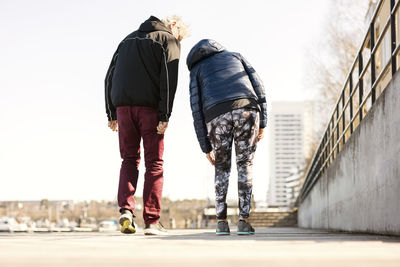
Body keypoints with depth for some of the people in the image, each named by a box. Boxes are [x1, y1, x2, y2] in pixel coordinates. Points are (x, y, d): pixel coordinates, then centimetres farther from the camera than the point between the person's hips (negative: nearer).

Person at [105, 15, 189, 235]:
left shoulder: (129, 39, 25)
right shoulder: (169, 40, 7)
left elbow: (110, 76, 19)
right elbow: (168, 79, -8)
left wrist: (111, 114, 17)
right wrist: (165, 116, -11)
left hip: (122, 105, 4)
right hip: (149, 106, -4)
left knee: (129, 160, 13)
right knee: (154, 163, 2)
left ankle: (126, 209, -6)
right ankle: (152, 222, -1)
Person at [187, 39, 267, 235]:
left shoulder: (197, 69, 30)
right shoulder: (234, 56, 33)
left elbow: (197, 110, 19)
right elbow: (257, 86, 17)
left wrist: (206, 148, 21)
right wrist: (262, 123, 15)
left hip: (216, 116, 0)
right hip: (246, 109, 0)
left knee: (222, 167, 18)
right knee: (245, 164, 12)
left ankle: (221, 221, 10)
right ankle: (243, 221, 4)